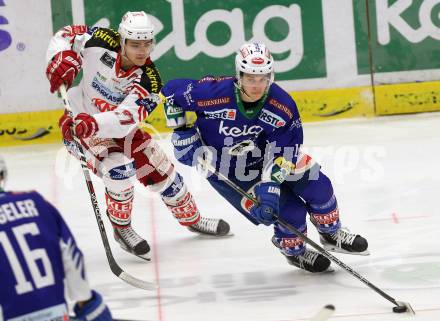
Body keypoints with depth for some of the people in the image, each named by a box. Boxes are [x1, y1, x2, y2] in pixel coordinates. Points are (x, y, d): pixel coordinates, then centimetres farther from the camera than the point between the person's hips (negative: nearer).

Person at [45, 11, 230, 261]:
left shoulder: (148, 80, -26)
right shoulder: (102, 42, -27)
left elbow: (125, 118, -38)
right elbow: (67, 35, -10)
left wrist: (94, 124, -56)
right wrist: (63, 59, -30)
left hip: (121, 128, 3)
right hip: (78, 123, -3)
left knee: (161, 171, 10)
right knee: (120, 167, -27)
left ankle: (192, 219, 36)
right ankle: (122, 229, -5)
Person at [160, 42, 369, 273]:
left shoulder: (282, 105, -24)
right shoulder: (214, 93, -32)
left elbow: (282, 149, -22)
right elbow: (172, 91, -16)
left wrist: (270, 183, -34)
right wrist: (182, 133, -15)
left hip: (262, 154, 4)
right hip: (227, 171, -4)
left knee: (315, 183, -3)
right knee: (289, 211, -11)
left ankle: (331, 234, 26)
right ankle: (293, 250, 22)